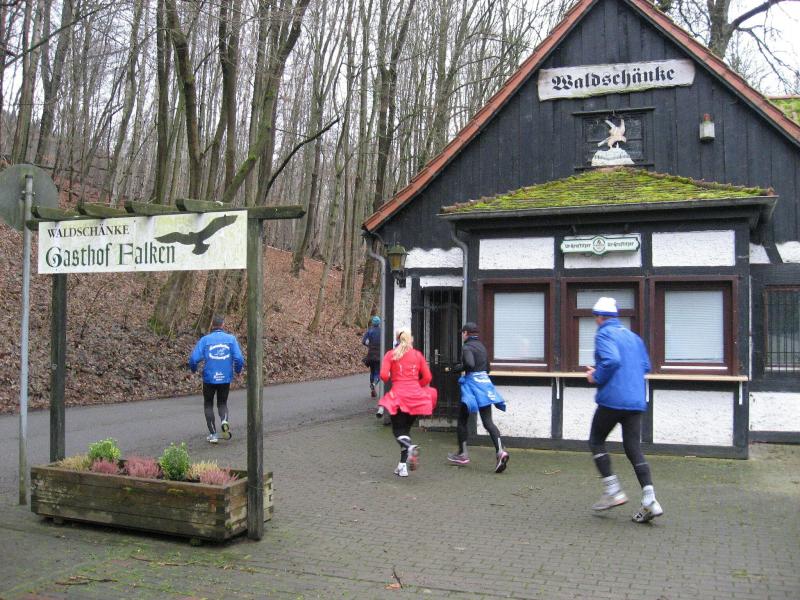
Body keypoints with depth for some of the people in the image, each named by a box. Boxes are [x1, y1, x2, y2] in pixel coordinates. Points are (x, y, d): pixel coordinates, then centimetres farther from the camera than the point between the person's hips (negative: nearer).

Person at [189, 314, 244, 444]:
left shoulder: (205, 339, -6)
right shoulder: (231, 339, -3)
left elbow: (194, 359, -12)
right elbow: (239, 359, -10)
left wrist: (193, 369, 10)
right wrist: (238, 369, 11)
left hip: (209, 378, -1)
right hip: (226, 378, 1)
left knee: (208, 405, 18)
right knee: (222, 403, 20)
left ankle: (213, 434, 12)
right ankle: (224, 421, -11)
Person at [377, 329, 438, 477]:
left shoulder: (390, 355, 3)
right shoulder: (418, 355, 9)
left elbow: (384, 375, -8)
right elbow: (427, 378, 6)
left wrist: (388, 381, 14)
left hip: (398, 394, -3)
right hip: (415, 395, 3)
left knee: (398, 430, 6)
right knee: (406, 428, 14)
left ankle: (410, 447, -27)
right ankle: (403, 466, 11)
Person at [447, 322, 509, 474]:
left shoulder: (467, 347, -10)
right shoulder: (482, 346, 16)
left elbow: (470, 364, -25)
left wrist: (459, 367, -7)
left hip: (472, 383, -7)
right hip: (485, 382, 7)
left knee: (462, 420, 9)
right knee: (487, 421, 0)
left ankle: (462, 453, 19)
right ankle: (500, 450, -19)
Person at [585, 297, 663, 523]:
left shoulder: (604, 334, -6)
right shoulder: (633, 336, 17)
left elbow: (611, 360, -22)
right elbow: (645, 365, 16)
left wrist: (596, 377, -7)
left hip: (612, 400, -7)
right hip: (636, 401, 7)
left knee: (596, 442, 11)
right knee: (634, 449, 7)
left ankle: (613, 491, 4)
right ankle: (649, 501, -4)